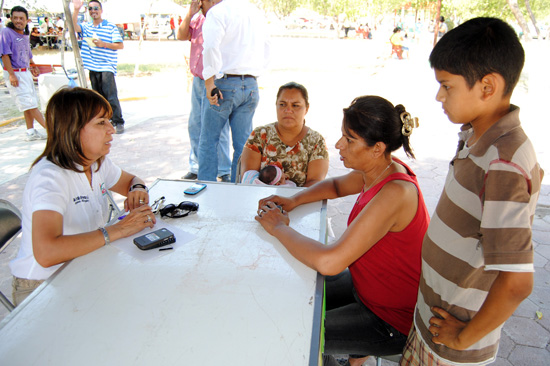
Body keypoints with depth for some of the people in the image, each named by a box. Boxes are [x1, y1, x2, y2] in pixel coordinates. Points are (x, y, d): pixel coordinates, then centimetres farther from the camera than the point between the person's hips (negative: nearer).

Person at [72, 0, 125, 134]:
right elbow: (74, 26, -3)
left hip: (107, 67, -5)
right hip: (92, 68, 5)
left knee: (111, 96, -12)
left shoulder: (111, 27, 2)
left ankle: (118, 122, -7)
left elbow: (120, 45, -3)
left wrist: (103, 44, -14)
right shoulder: (86, 27, 15)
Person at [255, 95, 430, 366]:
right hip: (370, 287, 8)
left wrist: (279, 228, -23)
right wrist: (294, 201, -4)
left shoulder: (395, 193, -35)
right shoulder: (379, 168, -7)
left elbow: (328, 262, -38)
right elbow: (337, 186, 13)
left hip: (394, 320, -8)